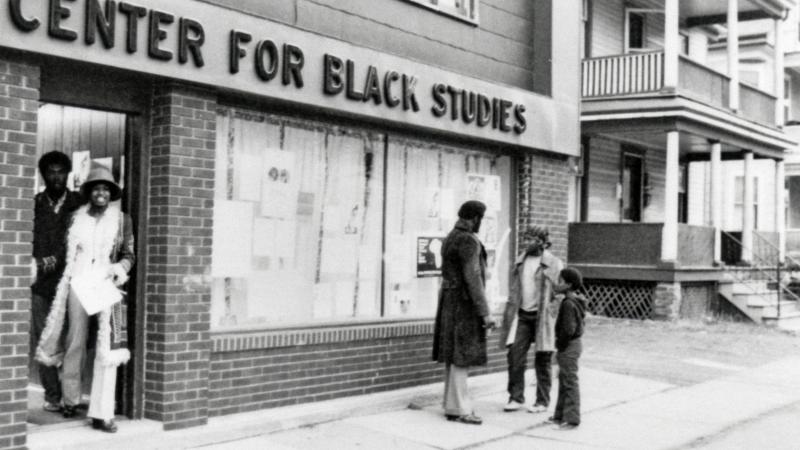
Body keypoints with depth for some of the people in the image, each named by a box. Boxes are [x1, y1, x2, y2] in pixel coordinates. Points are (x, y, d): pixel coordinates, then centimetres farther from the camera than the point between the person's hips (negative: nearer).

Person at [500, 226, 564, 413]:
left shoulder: (554, 264, -7)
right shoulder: (519, 262, 11)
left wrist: (558, 321, -13)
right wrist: (510, 316, 13)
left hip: (543, 316, -5)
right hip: (522, 315, 5)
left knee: (542, 361, 4)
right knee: (515, 356, -1)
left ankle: (542, 401, 16)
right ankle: (516, 397, 10)